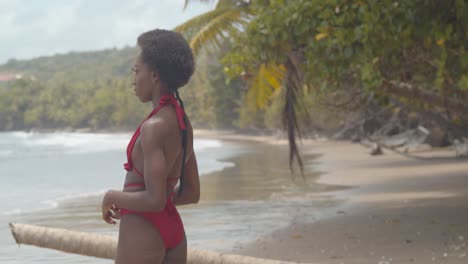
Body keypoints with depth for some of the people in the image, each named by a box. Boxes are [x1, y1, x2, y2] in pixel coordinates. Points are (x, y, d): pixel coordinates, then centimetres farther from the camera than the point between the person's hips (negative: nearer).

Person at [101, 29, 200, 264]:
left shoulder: (154, 126, -18)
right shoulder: (183, 124, 8)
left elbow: (155, 200, -23)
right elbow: (192, 193, 16)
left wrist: (113, 197, -6)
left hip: (141, 234, -9)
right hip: (174, 230, 9)